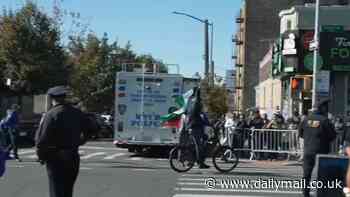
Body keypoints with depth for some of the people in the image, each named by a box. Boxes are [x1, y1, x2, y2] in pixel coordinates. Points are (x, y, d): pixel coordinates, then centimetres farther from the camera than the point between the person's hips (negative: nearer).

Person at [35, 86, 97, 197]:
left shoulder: (50, 115, -14)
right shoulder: (76, 113, 4)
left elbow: (41, 139, -18)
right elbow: (90, 129, 14)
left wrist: (41, 156, -4)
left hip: (56, 158, -6)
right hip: (73, 157, 6)